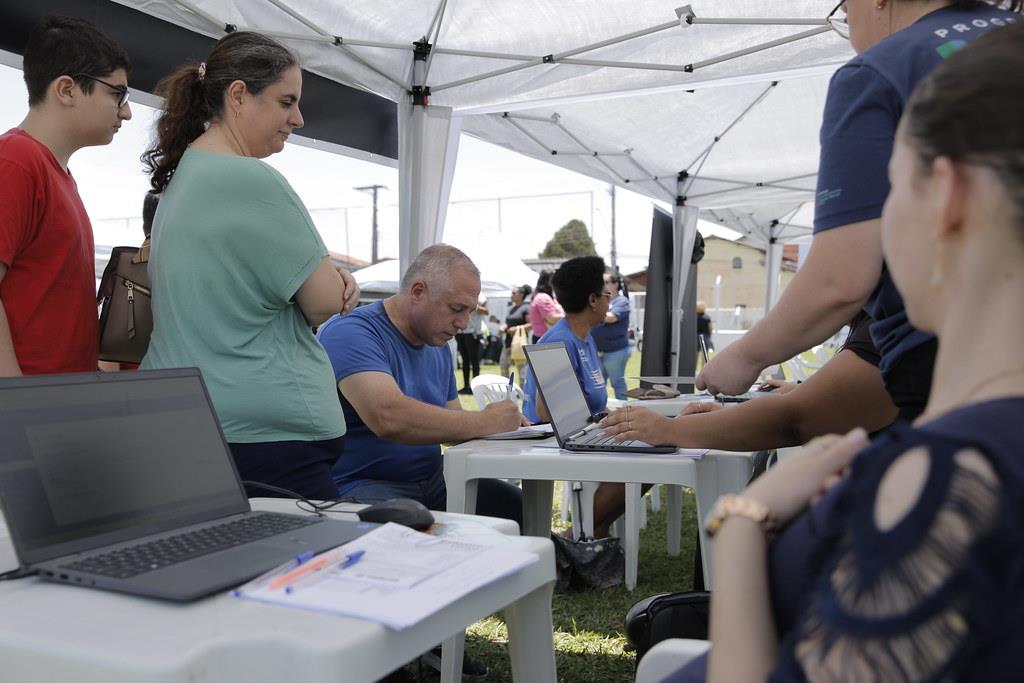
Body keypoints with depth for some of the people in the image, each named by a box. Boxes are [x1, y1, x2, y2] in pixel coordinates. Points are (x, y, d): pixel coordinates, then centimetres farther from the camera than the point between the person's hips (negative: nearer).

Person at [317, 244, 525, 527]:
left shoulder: (438, 347, 14)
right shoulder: (350, 332, -16)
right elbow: (389, 418, -31)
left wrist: (505, 421, -4)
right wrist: (485, 422, -21)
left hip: (432, 480, 8)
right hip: (364, 485, -8)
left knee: (516, 505, -11)